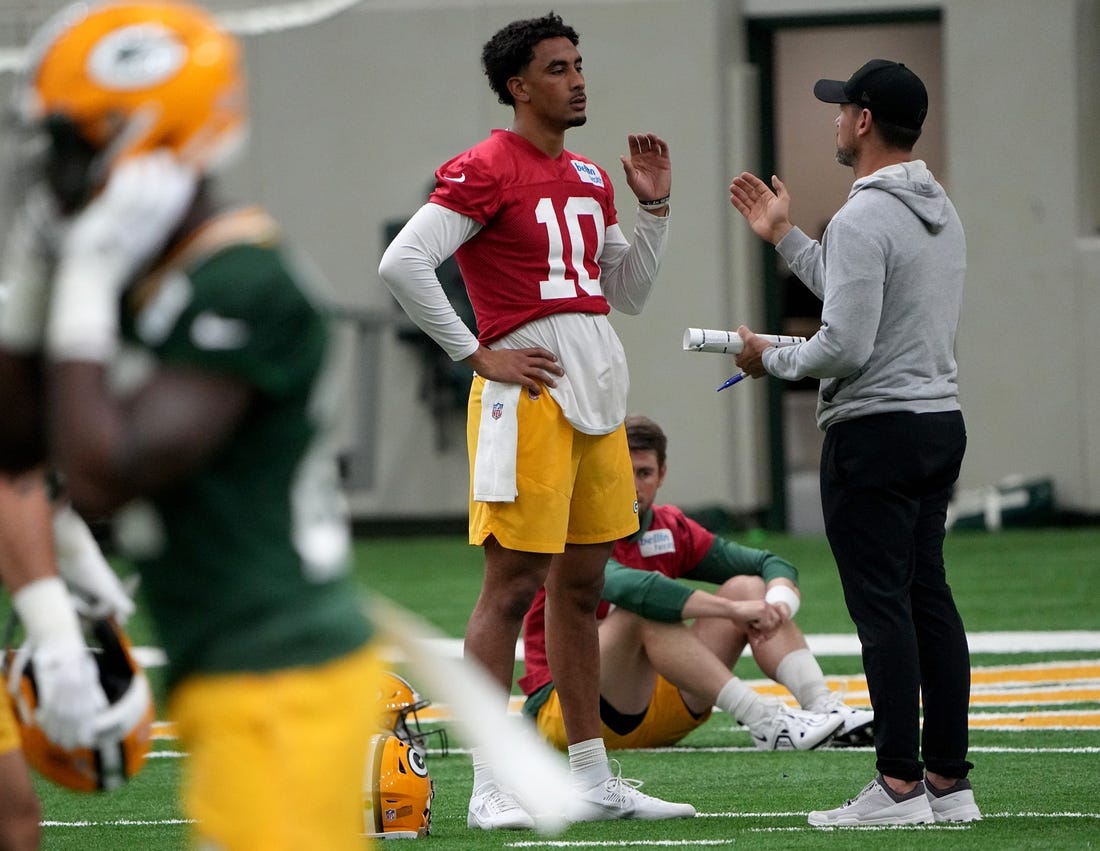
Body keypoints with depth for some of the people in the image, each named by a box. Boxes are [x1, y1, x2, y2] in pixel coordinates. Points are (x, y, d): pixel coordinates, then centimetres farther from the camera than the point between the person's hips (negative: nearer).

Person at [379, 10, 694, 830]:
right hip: (531, 388, -8)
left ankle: (595, 779, 18)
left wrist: (654, 208, 10)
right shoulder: (485, 171, -9)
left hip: (599, 391, 8)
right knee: (512, 584, -7)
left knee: (581, 585, 12)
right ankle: (489, 787, -6)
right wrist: (479, 356, -14)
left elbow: (627, 293, 22)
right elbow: (401, 264, -17)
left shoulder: (591, 178, 17)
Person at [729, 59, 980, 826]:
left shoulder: (864, 219, -17)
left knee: (882, 605, -8)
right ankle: (949, 782, 9)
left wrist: (770, 360, -4)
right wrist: (785, 238, 30)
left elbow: (846, 345, -22)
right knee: (930, 598, 10)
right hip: (941, 420, 9)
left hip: (875, 429, -9)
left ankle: (901, 785, -9)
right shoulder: (943, 211, 14)